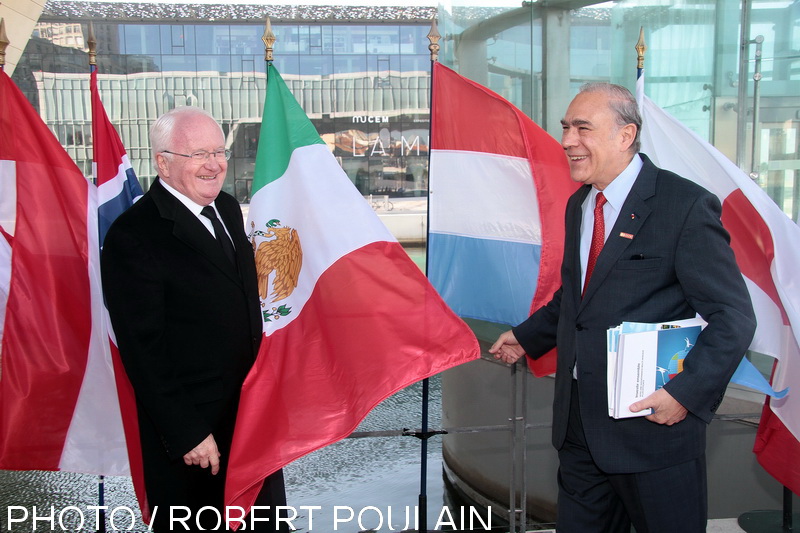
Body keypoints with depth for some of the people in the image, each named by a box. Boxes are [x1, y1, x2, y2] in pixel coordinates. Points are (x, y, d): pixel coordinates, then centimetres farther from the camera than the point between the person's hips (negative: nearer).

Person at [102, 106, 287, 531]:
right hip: (194, 426, -7)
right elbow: (143, 350, -19)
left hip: (254, 410, 7)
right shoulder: (133, 236, -19)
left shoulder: (228, 209, 5)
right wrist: (187, 434, -19)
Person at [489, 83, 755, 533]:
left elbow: (734, 317, -15)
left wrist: (686, 392, -22)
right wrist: (527, 337, 27)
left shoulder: (685, 206, -14)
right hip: (578, 422, 7)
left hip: (653, 423, -7)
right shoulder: (579, 204, 10)